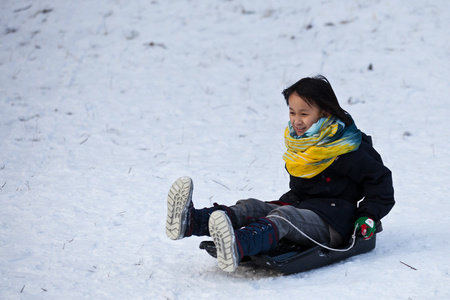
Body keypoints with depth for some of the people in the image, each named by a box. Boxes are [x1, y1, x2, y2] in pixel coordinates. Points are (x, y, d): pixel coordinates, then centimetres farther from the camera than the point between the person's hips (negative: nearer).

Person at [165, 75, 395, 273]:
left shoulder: (344, 149, -8)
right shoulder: (297, 145, 14)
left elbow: (380, 178, -2)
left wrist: (369, 216, -9)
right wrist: (288, 201, 14)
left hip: (333, 225, -8)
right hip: (301, 209, 8)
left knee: (283, 218, -36)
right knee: (251, 207, -17)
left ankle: (238, 246, -68)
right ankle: (191, 222, -43)